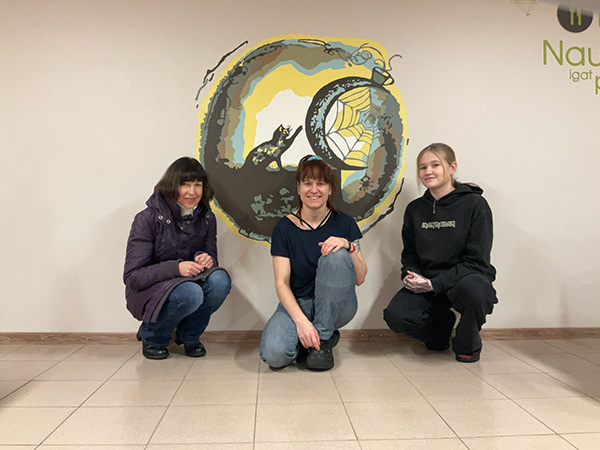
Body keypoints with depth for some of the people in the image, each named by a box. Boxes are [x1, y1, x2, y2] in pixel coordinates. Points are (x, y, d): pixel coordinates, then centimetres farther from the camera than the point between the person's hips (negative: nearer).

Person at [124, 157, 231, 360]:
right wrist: (176, 268, -31)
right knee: (190, 293, -36)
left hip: (191, 281, 5)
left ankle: (189, 336, 0)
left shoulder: (207, 218, -2)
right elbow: (132, 276, -17)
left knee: (220, 280, -27)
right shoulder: (148, 218, -16)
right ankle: (151, 335, -2)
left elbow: (212, 257, 6)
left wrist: (207, 259, -20)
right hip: (150, 293, -4)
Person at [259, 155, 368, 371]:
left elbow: (360, 279, -4)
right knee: (274, 353, -31)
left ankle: (322, 339, -14)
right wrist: (301, 320, -27)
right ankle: (308, 339, 5)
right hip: (297, 303, -1)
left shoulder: (344, 223, -2)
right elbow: (281, 283, -11)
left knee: (336, 256, -29)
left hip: (336, 306, 1)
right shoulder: (285, 228, -4)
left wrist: (349, 247, -24)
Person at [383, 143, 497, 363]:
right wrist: (410, 275, -9)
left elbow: (477, 261, -12)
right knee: (395, 316, -23)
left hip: (465, 278, -3)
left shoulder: (475, 204, -8)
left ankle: (468, 344, -3)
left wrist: (434, 284, -21)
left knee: (473, 290, -39)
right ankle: (441, 325, 13)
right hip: (426, 284, 4)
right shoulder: (415, 209, 6)